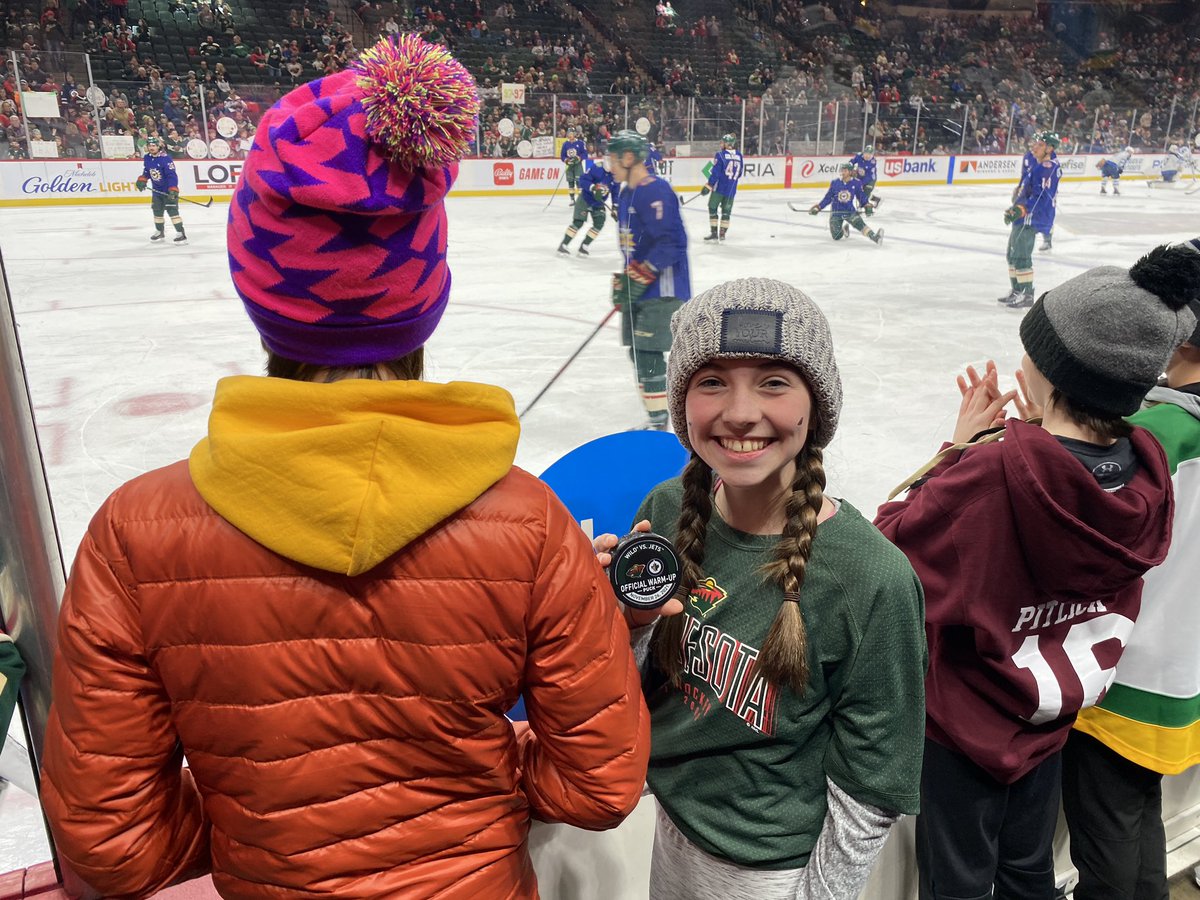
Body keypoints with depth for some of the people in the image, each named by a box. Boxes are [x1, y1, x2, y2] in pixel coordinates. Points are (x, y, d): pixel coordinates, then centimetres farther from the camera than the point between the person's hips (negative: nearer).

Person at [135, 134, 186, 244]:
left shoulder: (165, 158, -21)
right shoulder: (147, 158, 2)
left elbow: (172, 175, -24)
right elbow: (146, 172, 15)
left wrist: (173, 190, -31)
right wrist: (142, 180, -2)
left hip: (169, 189, -8)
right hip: (157, 189, 8)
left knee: (172, 210, -15)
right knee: (157, 210, 14)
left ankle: (181, 234, -13)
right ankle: (160, 232, 31)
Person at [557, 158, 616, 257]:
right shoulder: (596, 167, -22)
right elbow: (582, 180, -22)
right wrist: (593, 187, -37)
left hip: (599, 202, 5)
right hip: (585, 198, -5)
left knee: (599, 224, -6)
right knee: (578, 222, -10)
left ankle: (584, 246, 7)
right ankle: (564, 245, 0)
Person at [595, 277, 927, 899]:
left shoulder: (872, 579, -27)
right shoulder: (667, 511, -14)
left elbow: (869, 794, -16)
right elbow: (634, 686, -1)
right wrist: (626, 624, -19)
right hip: (671, 830, 5)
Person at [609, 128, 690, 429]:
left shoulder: (655, 192, -17)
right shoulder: (626, 194, 15)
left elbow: (671, 241, -25)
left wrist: (640, 277, -22)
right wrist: (623, 280, 18)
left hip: (663, 289, -10)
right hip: (639, 290, 10)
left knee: (648, 354, -12)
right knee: (638, 354, 13)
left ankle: (659, 425, -3)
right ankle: (656, 420, 23)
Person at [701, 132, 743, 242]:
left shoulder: (720, 155, -9)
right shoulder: (739, 155, 6)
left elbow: (715, 172, -13)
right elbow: (740, 173, 12)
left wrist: (708, 186, -8)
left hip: (720, 188, -5)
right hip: (732, 189, 5)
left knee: (713, 208, 6)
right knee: (726, 211, 13)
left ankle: (714, 232, 1)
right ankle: (722, 233, 13)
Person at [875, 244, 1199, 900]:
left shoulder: (992, 475, -33)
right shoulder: (1146, 475, -11)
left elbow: (889, 546, -21)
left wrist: (959, 449, -15)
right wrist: (1035, 439, -5)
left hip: (966, 724, -6)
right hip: (1049, 721, 6)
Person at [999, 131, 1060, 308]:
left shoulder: (1048, 168, -15)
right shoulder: (1039, 166, 17)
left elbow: (1040, 198, -24)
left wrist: (1020, 210, -29)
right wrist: (1014, 209, 27)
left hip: (1030, 220, -11)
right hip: (1022, 219, 11)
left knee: (1020, 257, -11)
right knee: (1012, 255, 17)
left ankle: (1027, 295, -6)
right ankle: (1016, 291, 27)